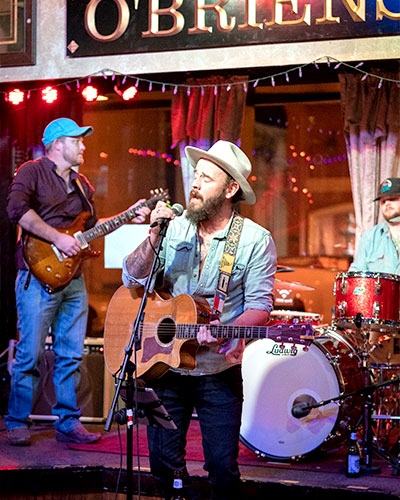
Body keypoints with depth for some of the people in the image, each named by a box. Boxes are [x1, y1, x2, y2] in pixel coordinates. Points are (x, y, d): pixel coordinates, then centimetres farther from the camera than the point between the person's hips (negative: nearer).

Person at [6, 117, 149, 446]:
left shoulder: (81, 184, 22)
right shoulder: (32, 172, -2)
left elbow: (90, 226, 25)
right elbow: (17, 208, -18)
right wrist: (58, 238, -20)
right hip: (39, 275, -7)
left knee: (71, 355, 7)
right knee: (30, 354, -5)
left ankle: (68, 423, 13)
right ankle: (17, 423, 5)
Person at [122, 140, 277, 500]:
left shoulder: (255, 240, -6)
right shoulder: (173, 228, 3)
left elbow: (259, 307, -9)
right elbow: (132, 279, -2)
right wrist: (153, 239, -17)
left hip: (218, 371, -3)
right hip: (164, 360, 3)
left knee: (222, 467, -3)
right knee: (163, 462, 7)